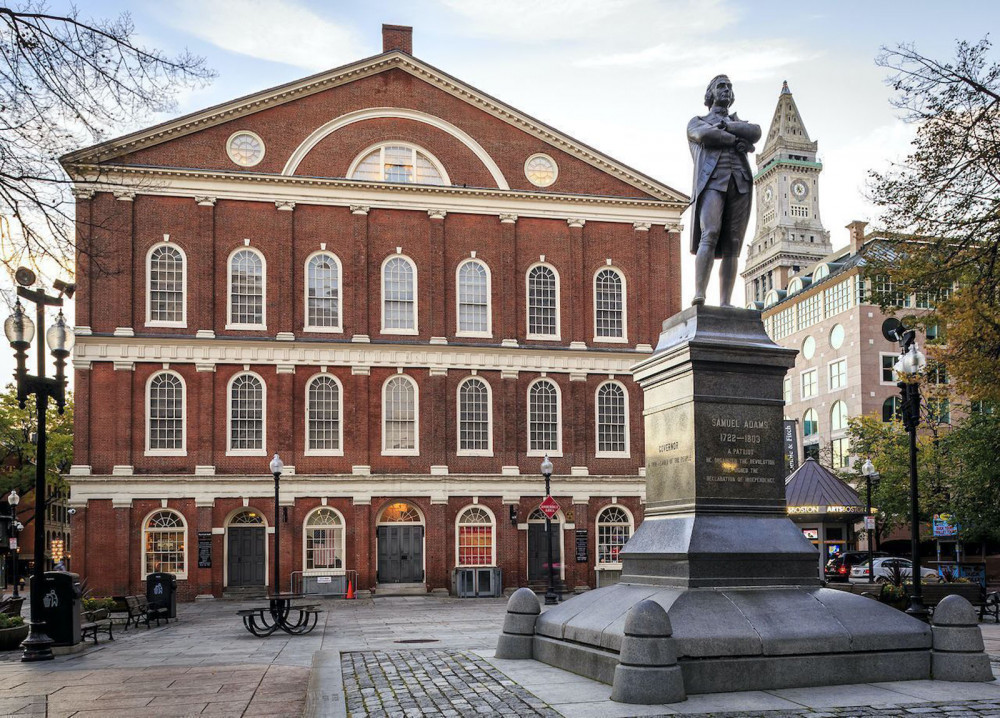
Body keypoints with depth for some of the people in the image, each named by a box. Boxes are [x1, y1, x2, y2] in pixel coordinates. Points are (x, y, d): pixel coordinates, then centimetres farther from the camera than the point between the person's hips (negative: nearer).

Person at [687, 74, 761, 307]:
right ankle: (699, 295, -33)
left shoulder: (740, 123, 32)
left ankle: (725, 303, -12)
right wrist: (737, 141, 3)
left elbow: (756, 132, 5)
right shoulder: (697, 122, 23)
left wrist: (725, 126, -1)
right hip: (712, 181, -3)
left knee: (732, 245, -6)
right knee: (710, 235, -24)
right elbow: (705, 135, -3)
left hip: (740, 184, 3)